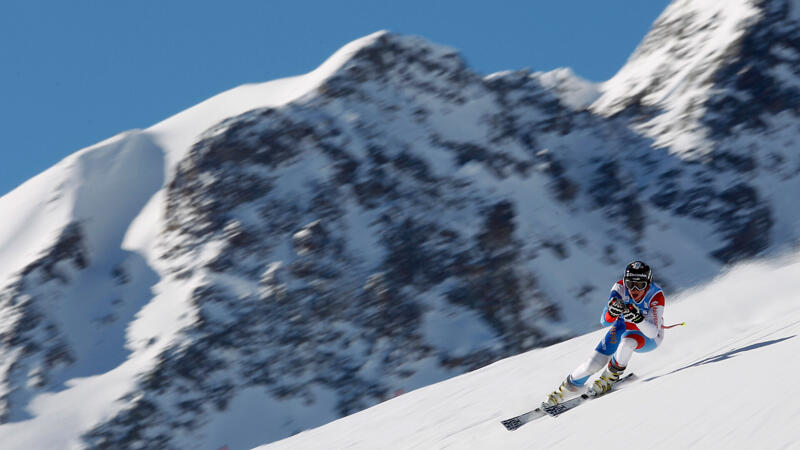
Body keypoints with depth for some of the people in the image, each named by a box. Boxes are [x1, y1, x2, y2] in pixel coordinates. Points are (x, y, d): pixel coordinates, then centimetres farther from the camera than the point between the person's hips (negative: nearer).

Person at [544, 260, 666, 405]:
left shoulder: (656, 296, -31)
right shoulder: (620, 288, -25)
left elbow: (653, 332, -37)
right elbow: (605, 321, -30)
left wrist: (638, 318, -56)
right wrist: (611, 312, -53)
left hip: (648, 338, -2)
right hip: (623, 329, 2)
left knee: (628, 340, -36)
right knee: (595, 363, -17)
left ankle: (609, 377, -13)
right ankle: (571, 386, 8)